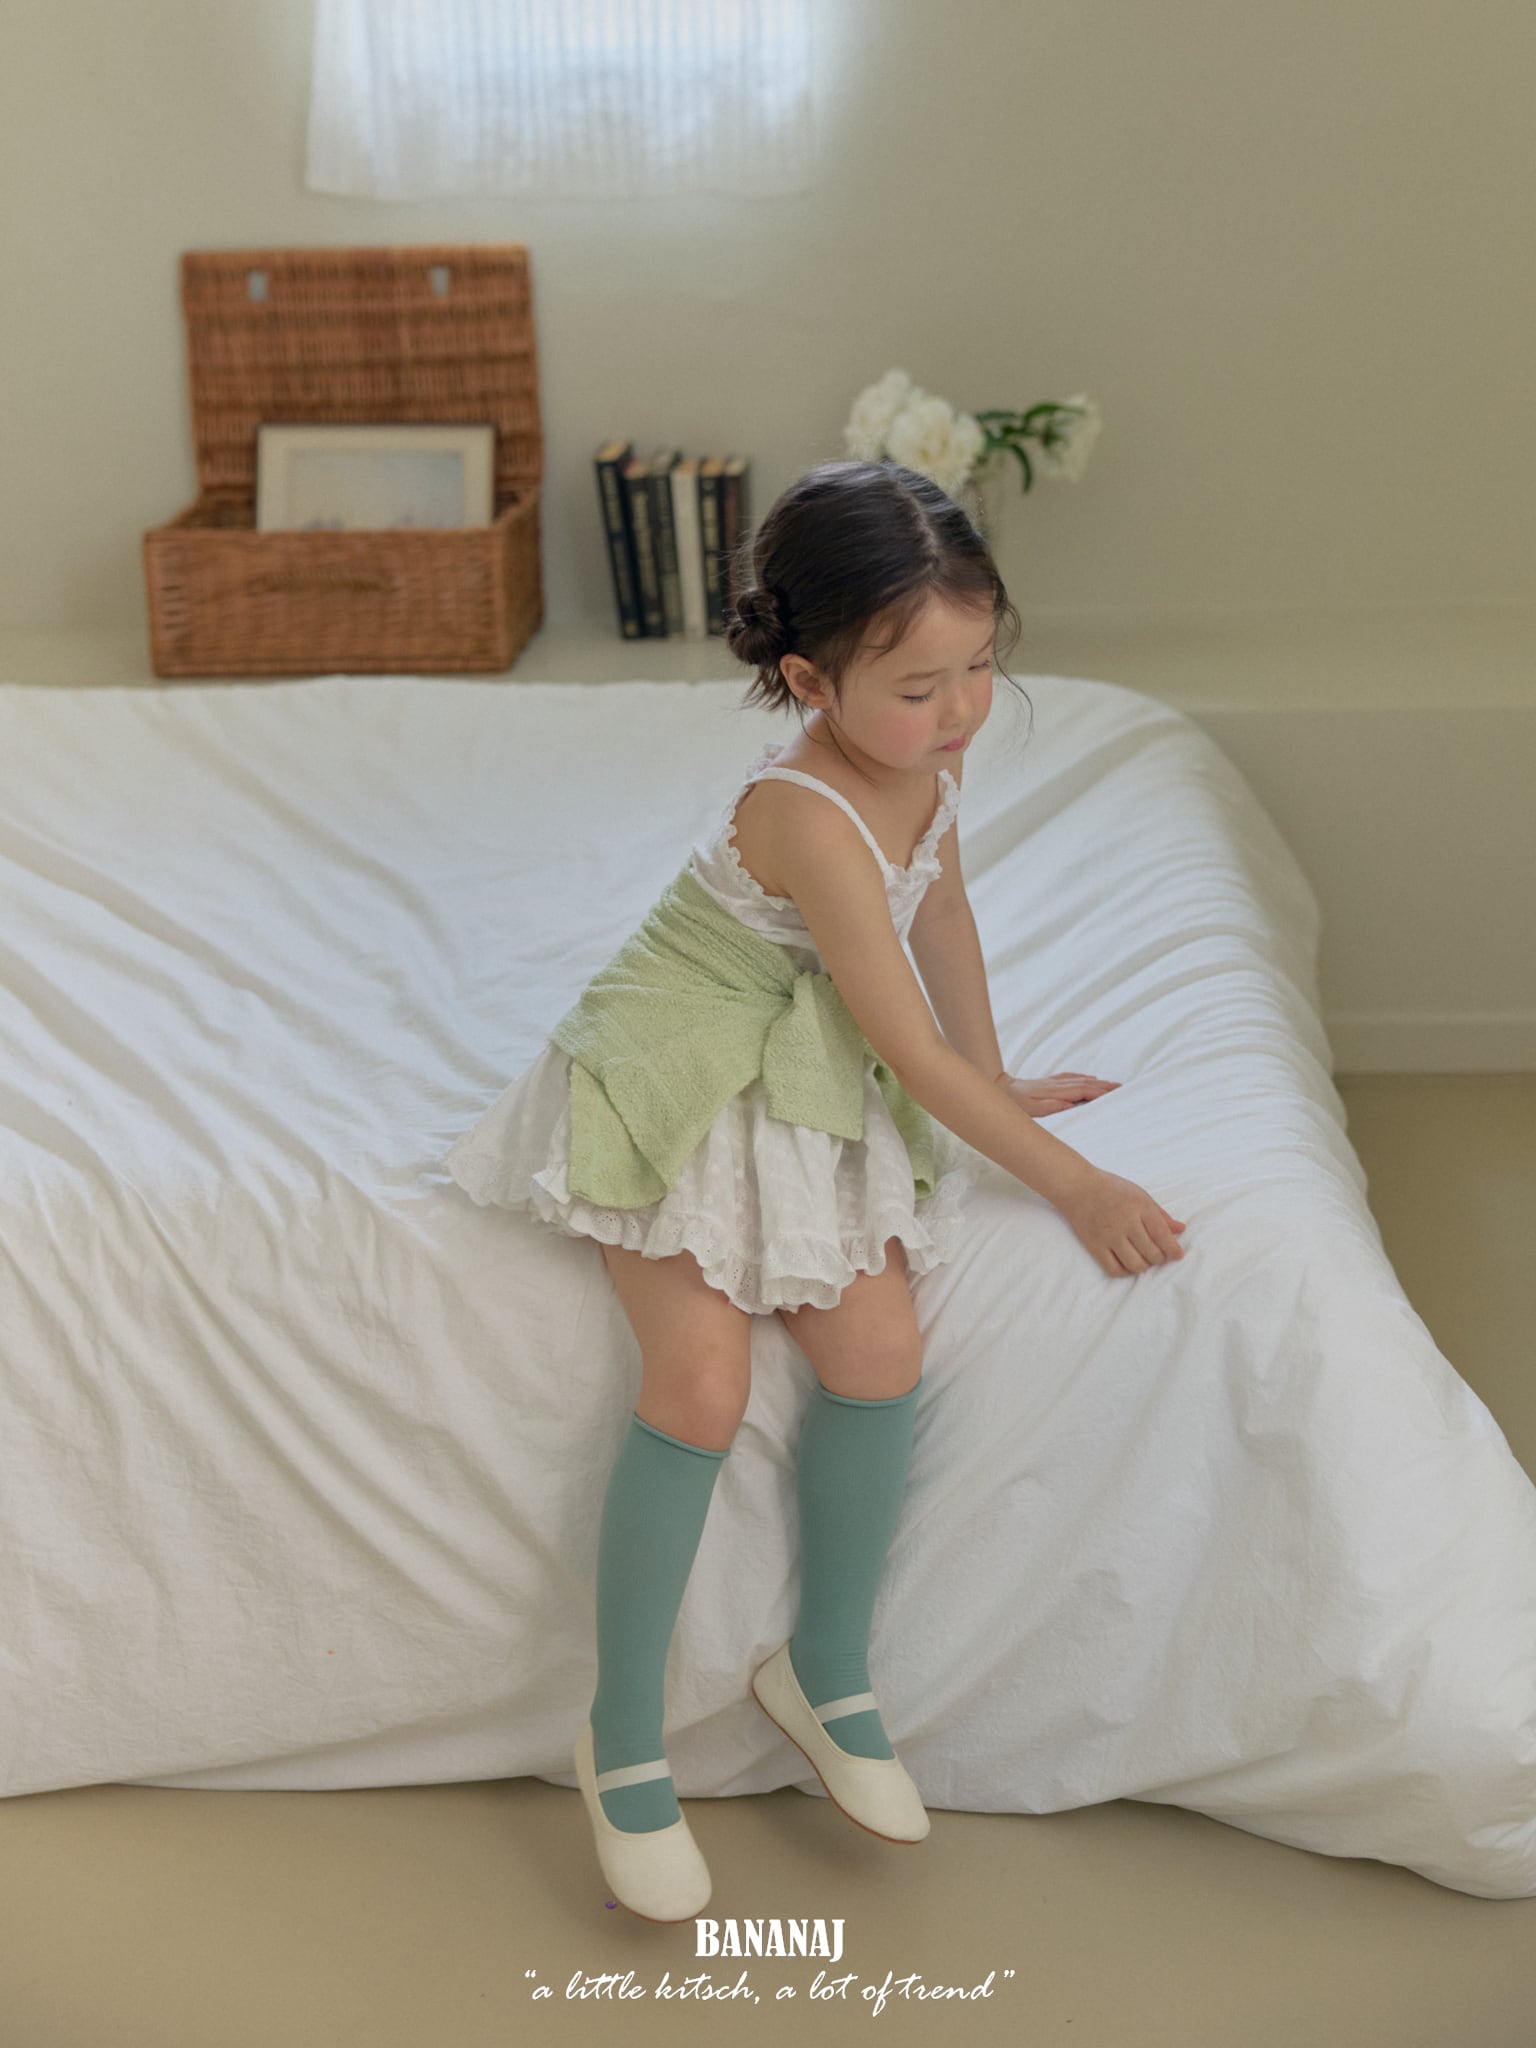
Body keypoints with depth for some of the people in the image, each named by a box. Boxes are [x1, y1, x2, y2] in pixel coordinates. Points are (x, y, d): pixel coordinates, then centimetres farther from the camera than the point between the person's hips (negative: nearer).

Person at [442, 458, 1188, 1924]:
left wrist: (999, 1082, 21)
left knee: (879, 1355, -9)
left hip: (808, 1087, 7)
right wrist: (1074, 1186, -20)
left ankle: (825, 1670, 12)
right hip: (672, 1082, -7)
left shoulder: (930, 756, -5)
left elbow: (943, 908, 15)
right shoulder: (807, 813, -29)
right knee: (703, 1385, -20)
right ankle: (623, 1737, -3)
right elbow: (912, 1047, -26)